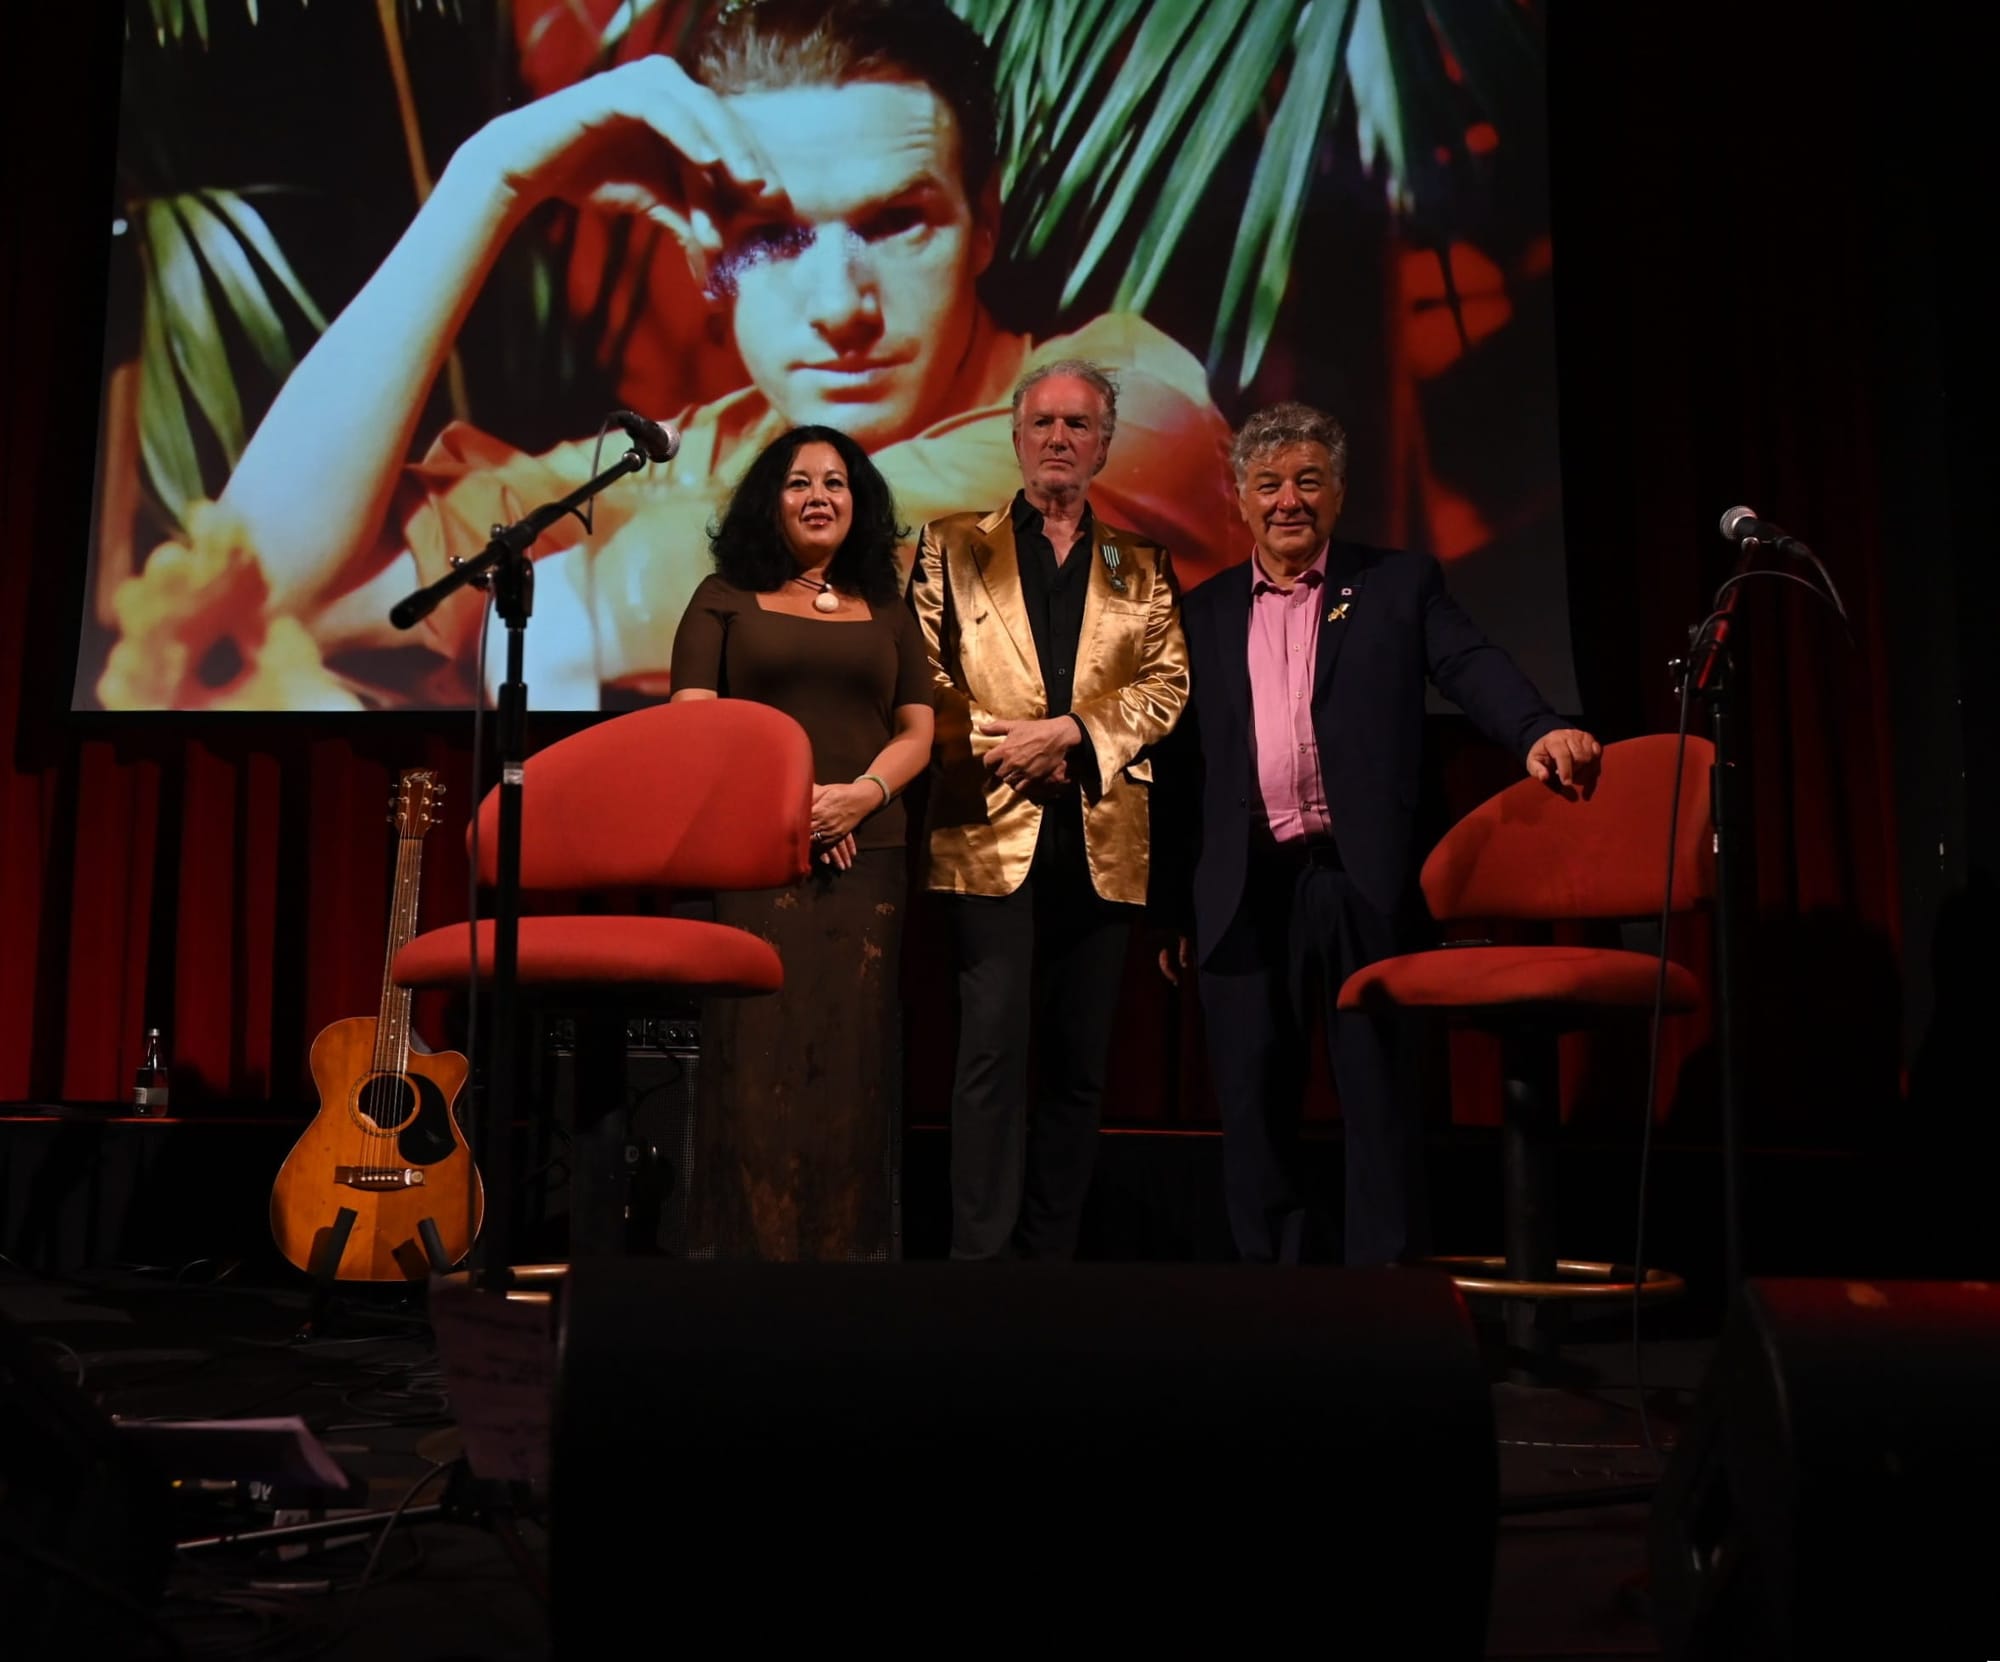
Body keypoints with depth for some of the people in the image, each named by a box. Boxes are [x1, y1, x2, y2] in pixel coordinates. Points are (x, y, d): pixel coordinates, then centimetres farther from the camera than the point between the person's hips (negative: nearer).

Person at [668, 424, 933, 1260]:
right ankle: (750, 1244, 1)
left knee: (852, 1056, 2)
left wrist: (866, 792, -8)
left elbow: (916, 729, 12)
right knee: (757, 1052, -6)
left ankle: (847, 1248, 9)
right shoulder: (726, 597, 9)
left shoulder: (886, 608, 17)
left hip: (866, 856, 3)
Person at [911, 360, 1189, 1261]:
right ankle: (982, 1252, -5)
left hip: (1101, 841, 2)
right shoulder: (952, 545, 13)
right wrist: (1000, 747, -9)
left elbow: (1167, 684, 4)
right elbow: (921, 676, 4)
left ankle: (1049, 1251, 12)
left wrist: (1071, 731, -10)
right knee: (994, 1046, -9)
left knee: (1078, 1063, 4)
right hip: (993, 829, -2)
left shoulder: (1143, 566, 17)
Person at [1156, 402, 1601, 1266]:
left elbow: (1472, 666, -8)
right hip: (1245, 892, 3)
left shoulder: (1400, 584, 9)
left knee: (1381, 1090, 1)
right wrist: (1175, 905, 8)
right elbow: (1180, 769, 12)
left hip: (1365, 878, -2)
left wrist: (1539, 731, -29)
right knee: (1253, 1097, 7)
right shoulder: (1205, 613, 14)